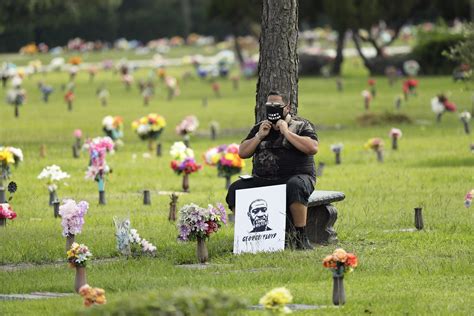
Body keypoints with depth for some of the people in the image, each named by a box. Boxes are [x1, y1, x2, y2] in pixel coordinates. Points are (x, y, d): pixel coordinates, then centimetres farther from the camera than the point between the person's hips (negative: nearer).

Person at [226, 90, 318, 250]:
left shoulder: (301, 125, 7)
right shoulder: (260, 127, 20)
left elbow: (312, 148, -11)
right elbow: (242, 153, 13)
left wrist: (286, 132, -11)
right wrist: (259, 136, -1)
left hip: (296, 177, -4)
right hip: (262, 180, 4)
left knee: (295, 187, -40)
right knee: (235, 189, -20)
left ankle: (301, 236, -33)